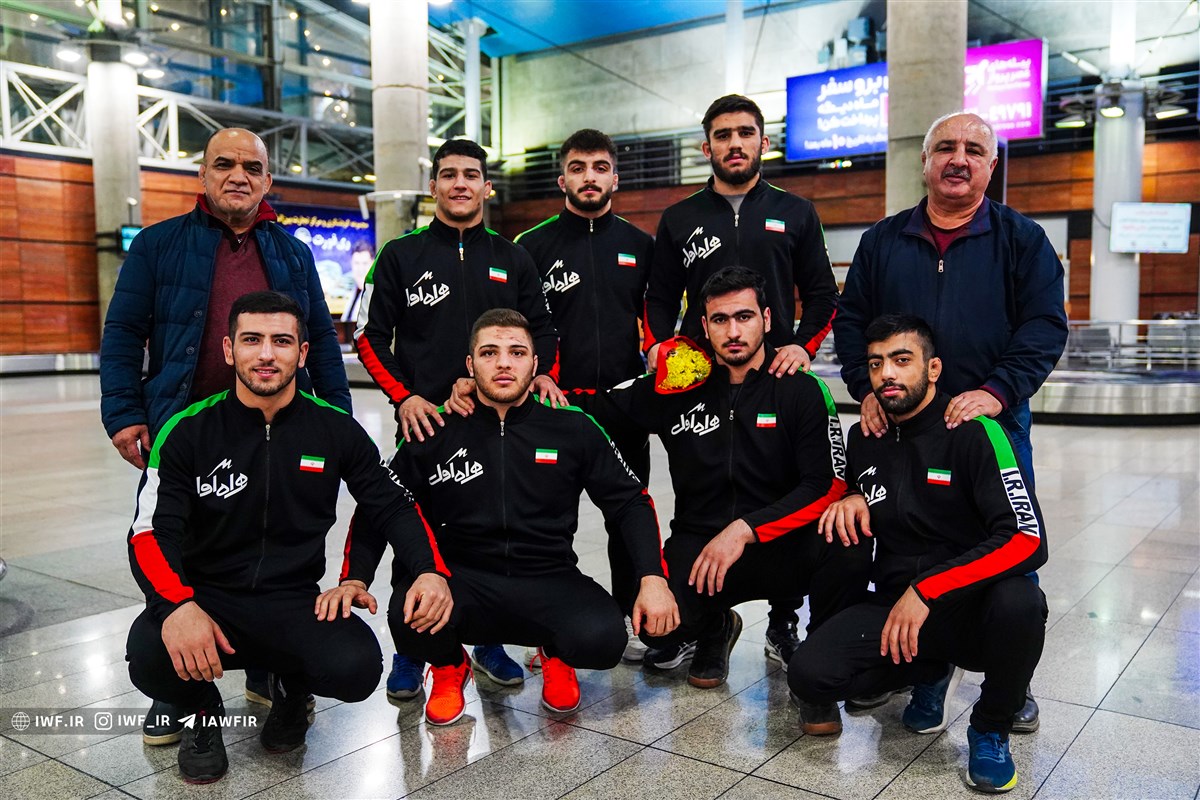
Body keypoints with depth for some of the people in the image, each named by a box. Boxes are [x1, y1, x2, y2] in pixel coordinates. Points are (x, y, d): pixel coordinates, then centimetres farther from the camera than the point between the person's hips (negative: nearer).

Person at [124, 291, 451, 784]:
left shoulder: (336, 430, 0)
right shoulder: (188, 432, -4)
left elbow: (394, 507, 3)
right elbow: (151, 532, -11)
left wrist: (430, 571, -17)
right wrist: (178, 605, -32)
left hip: (296, 604, 1)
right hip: (207, 597, 0)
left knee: (357, 669, -28)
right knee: (150, 658, -33)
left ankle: (291, 687, 12)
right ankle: (203, 712, 7)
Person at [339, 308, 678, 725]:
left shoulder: (573, 428, 1)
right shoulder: (436, 432, 1)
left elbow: (631, 502, 5)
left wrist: (652, 578, -8)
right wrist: (354, 579, -8)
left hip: (549, 582, 0)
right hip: (461, 579, 0)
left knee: (603, 637, -29)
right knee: (409, 617, -32)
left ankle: (555, 655, 12)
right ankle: (449, 667, 9)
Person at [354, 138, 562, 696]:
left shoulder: (513, 260, 11)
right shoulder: (401, 257, 4)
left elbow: (541, 327, 16)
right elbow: (370, 337, 2)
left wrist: (544, 373, -4)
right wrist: (403, 397, -10)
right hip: (423, 420, -2)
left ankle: (489, 643, 24)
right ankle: (410, 654, 17)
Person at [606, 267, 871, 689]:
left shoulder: (803, 391, -3)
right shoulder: (681, 389, 2)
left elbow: (828, 485, -11)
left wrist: (746, 528, -19)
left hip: (782, 544, -1)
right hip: (698, 542, 1)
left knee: (849, 549, -32)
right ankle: (716, 629, 13)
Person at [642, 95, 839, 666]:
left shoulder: (795, 213, 11)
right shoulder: (680, 220, 13)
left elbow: (821, 292, 10)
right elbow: (660, 297, 14)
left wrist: (803, 344, -7)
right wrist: (657, 346, -4)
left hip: (777, 377, 0)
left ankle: (783, 624, 16)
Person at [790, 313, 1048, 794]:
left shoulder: (974, 433, -12)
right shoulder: (864, 438, 6)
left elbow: (1028, 540, -22)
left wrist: (927, 590, -27)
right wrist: (852, 500, -1)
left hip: (972, 606, -4)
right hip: (894, 602, 4)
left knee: (1019, 604, -38)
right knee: (809, 675, -20)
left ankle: (990, 730, -5)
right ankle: (931, 671, 12)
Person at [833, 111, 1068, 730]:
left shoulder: (1022, 239, 3)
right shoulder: (883, 240, 9)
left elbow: (1045, 326, -4)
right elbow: (850, 319, 9)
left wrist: (995, 391, -18)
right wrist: (866, 389, -6)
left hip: (992, 421, -2)